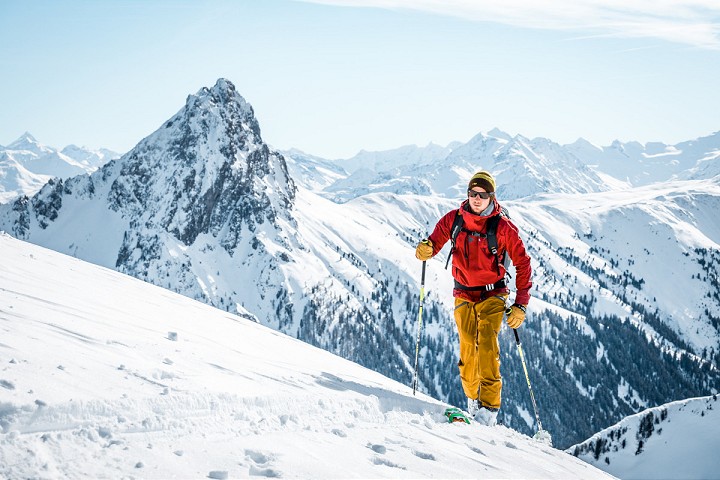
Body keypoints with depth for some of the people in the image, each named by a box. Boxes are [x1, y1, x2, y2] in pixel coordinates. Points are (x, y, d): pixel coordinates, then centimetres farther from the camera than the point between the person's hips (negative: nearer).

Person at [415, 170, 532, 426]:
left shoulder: (503, 226, -10)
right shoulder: (453, 219, -3)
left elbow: (523, 263, -5)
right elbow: (435, 241, 3)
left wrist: (520, 304, -9)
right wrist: (425, 249, -24)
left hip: (492, 294, -3)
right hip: (463, 294, 3)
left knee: (487, 343, -19)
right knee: (468, 347, -2)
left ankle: (489, 406, -19)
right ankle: (472, 398, 18)